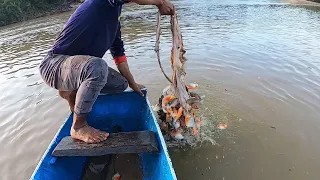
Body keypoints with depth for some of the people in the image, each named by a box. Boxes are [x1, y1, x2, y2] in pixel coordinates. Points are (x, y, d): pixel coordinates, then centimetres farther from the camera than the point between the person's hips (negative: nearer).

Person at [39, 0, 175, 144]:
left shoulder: (114, 20, 12)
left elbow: (119, 53, 17)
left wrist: (132, 83, 19)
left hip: (81, 67, 9)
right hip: (54, 64, -8)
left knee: (121, 84, 5)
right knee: (98, 67, -37)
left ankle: (72, 92, 12)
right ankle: (79, 126, -16)